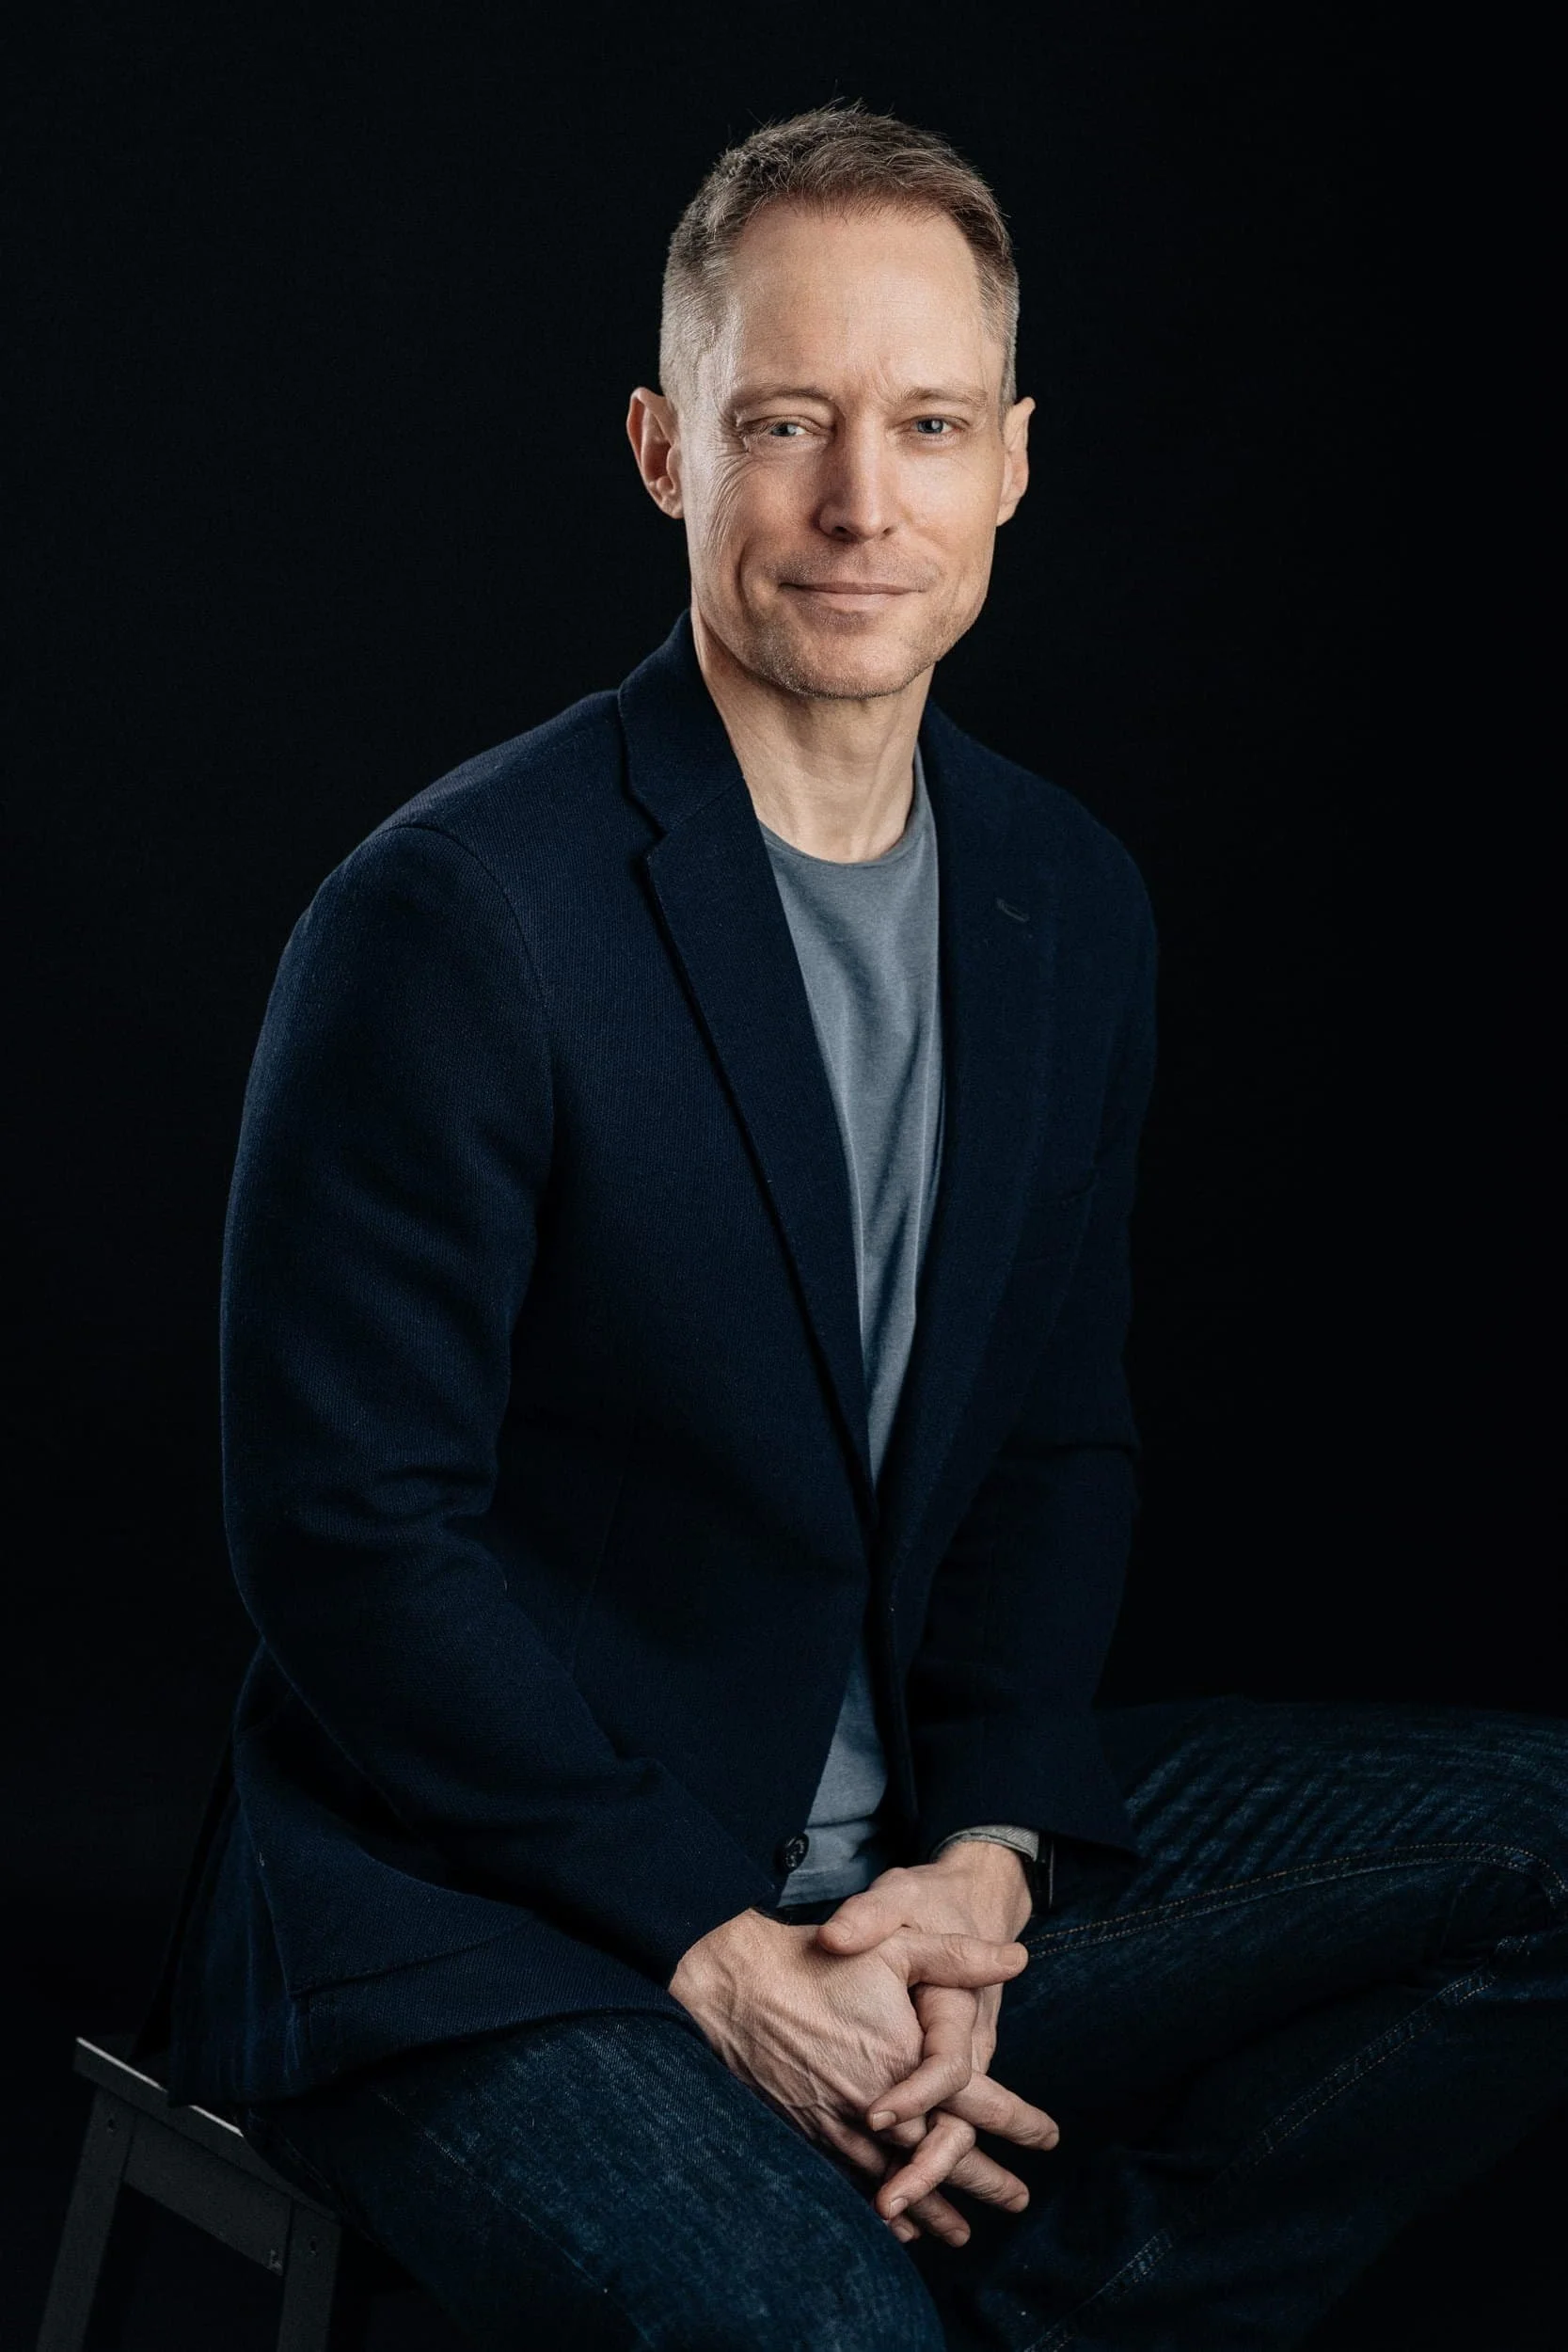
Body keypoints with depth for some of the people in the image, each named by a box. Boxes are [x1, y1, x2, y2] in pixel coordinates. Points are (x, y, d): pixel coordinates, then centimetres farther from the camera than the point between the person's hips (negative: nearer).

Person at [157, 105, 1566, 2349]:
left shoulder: (1071, 904, 6)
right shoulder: (458, 918, -16)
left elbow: (1062, 1445, 10)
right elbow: (352, 1532, -15)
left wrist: (980, 1860, -7)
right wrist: (712, 1952, -17)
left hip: (901, 1850, 7)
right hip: (490, 1927, -6)